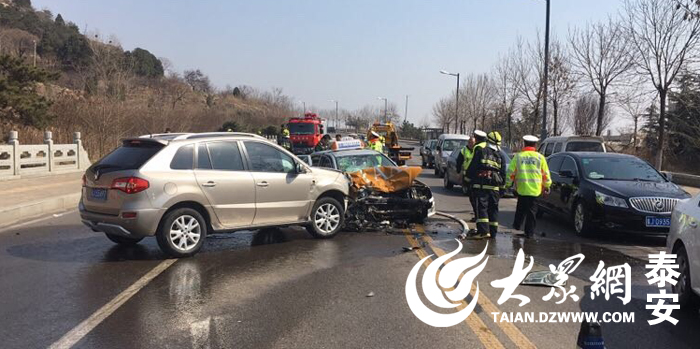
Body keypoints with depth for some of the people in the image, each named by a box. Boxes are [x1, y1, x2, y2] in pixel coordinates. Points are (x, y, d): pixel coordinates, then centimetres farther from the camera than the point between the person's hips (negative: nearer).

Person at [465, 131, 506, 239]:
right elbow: (503, 173, 15)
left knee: (481, 208, -6)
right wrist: (502, 185, 21)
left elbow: (472, 167, -2)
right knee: (493, 209, 11)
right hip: (495, 187, 4)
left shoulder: (480, 151, 0)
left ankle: (483, 230, -15)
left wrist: (468, 178, 7)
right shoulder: (500, 156, 13)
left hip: (480, 185, -4)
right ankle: (493, 232, 14)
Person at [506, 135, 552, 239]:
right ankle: (529, 232, 6)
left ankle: (517, 225, 23)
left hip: (521, 188, 0)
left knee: (521, 208, 20)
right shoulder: (540, 157, 3)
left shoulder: (518, 156, 1)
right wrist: (547, 186, 18)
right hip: (535, 189, 0)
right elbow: (546, 174, 7)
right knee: (532, 211, 5)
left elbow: (511, 172, 1)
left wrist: (508, 184, 12)